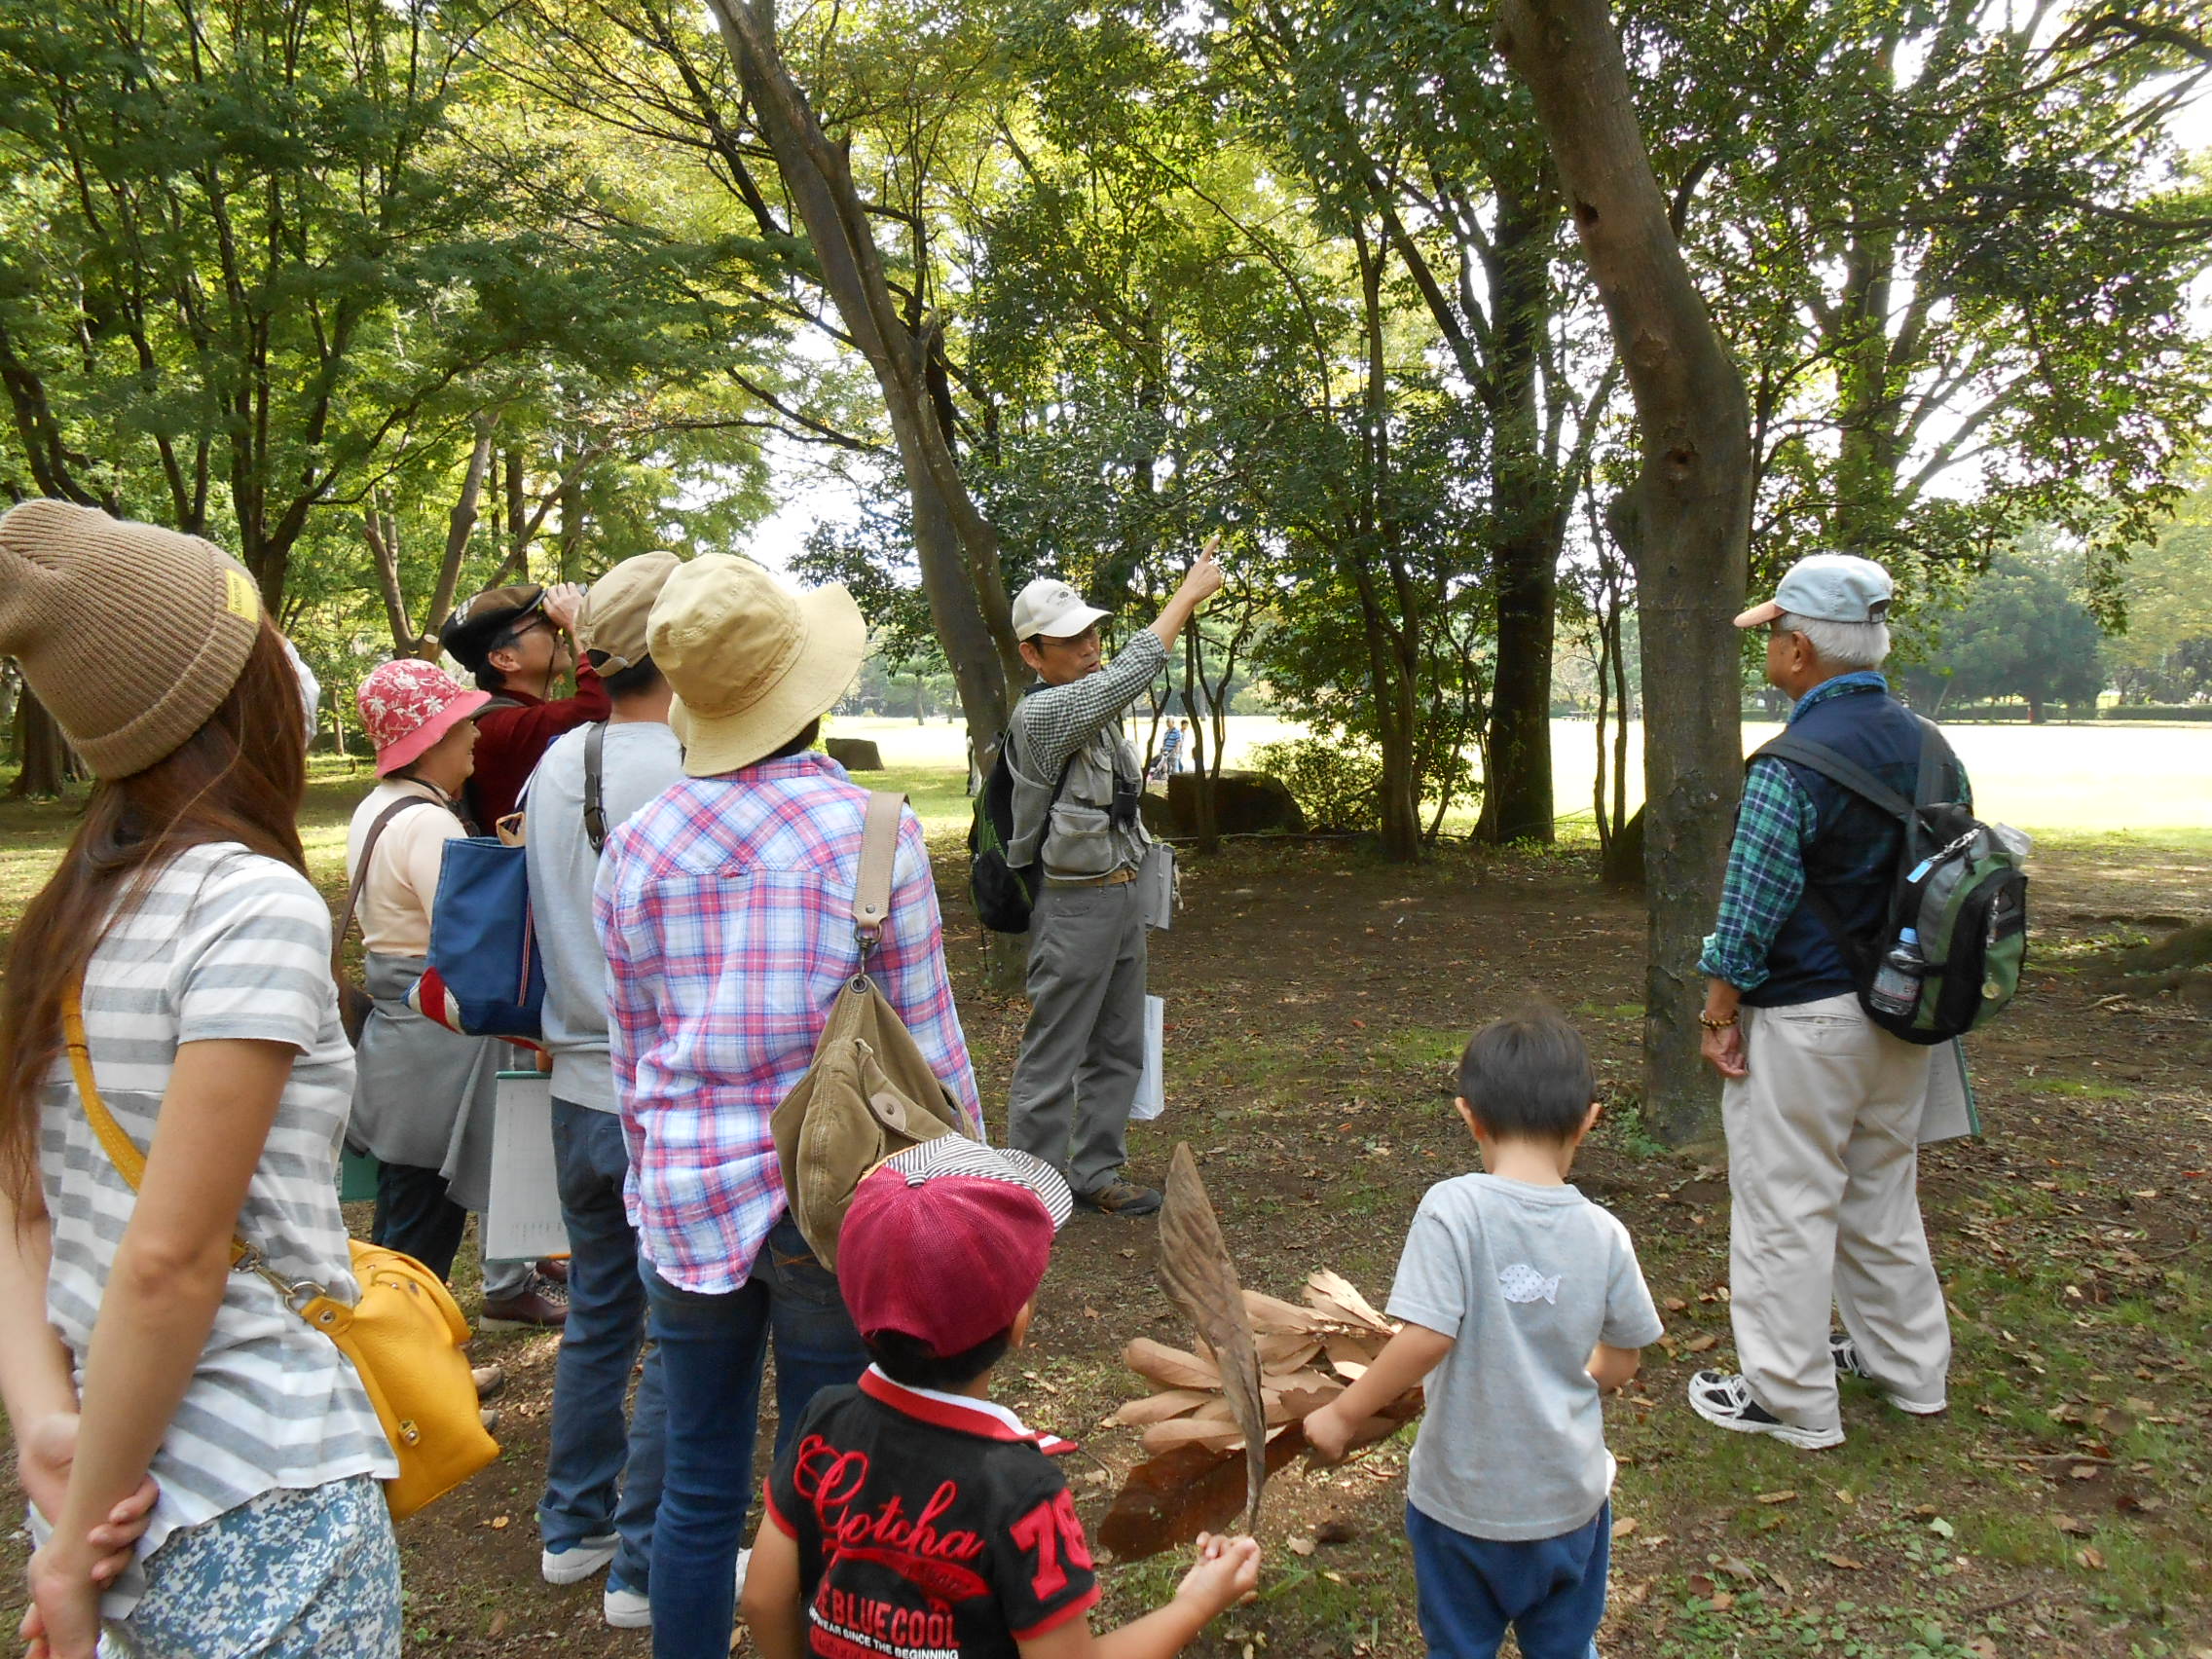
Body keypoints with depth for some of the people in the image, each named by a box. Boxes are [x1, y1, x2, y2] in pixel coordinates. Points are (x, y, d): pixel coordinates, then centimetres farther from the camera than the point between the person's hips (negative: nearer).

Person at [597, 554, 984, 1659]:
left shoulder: (637, 845, 1)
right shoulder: (870, 830, -10)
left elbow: (629, 1057, 9)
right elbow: (927, 1048, -7)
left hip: (688, 1203, 4)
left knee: (698, 1491, 17)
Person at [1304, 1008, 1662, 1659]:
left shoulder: (1452, 1208, -21)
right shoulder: (1605, 1234, -10)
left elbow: (1426, 1337, -25)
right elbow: (1619, 1366, 0)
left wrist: (1343, 1414, -13)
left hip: (1462, 1496, -3)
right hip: (1570, 1498, 3)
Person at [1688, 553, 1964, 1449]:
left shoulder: (1792, 765, -21)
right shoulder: (1928, 747, 3)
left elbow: (1749, 911, -20)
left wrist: (1720, 1012, -9)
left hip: (1805, 1019, -8)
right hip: (1901, 1009, 8)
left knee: (1787, 1205, 4)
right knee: (1883, 1192, 22)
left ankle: (1791, 1400, 15)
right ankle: (1907, 1366, 36)